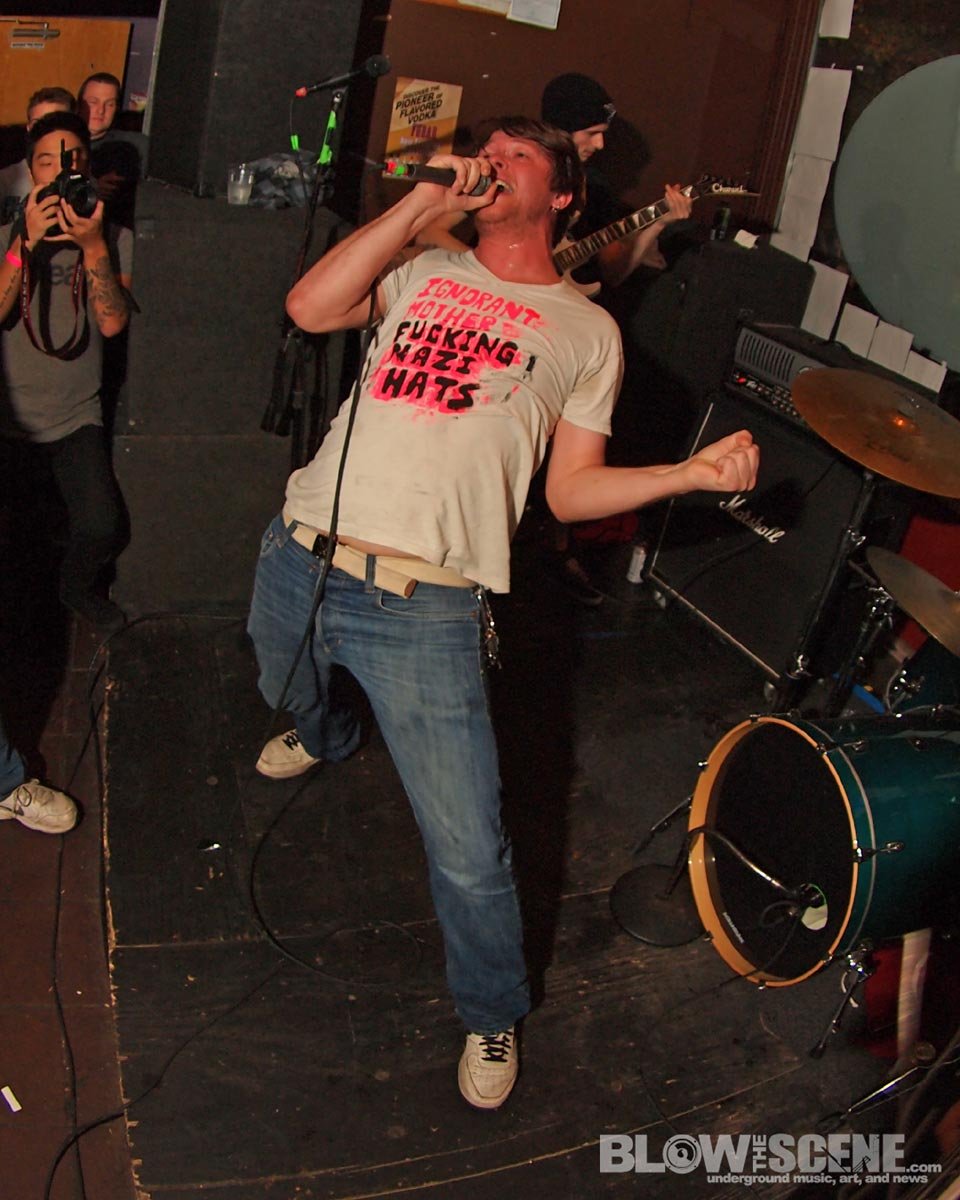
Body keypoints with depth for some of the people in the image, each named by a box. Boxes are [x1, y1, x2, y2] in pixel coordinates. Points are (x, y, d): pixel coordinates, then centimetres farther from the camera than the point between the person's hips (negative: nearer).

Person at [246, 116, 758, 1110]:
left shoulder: (587, 331, 10)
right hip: (299, 558, 4)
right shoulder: (426, 273, 16)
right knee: (291, 694, 33)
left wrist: (692, 472, -7)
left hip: (424, 609, -4)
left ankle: (492, 1014, 24)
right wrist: (422, 201, -2)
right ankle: (327, 735, 72)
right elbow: (310, 308, -3)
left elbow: (570, 490, 8)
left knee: (468, 854, -5)